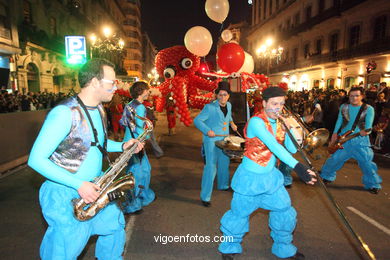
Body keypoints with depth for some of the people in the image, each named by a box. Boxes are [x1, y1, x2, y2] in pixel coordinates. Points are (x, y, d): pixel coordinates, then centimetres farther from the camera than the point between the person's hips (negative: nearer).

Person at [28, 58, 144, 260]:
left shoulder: (98, 110, 3)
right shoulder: (65, 113, -24)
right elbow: (36, 159, -24)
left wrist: (122, 146, 1)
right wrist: (78, 185, -27)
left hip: (93, 188, 8)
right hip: (65, 195, -8)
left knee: (115, 224, 22)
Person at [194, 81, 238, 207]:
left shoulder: (229, 105, 4)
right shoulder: (210, 107, -18)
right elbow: (197, 120, -16)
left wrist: (231, 123, 6)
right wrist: (207, 130, -26)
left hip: (225, 140, 8)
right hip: (211, 141, -7)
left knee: (224, 164, 21)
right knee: (211, 168, -8)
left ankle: (223, 185, 46)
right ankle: (205, 197, 3)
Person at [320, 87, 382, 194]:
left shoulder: (368, 109, -3)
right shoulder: (343, 107, 5)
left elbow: (368, 125, -12)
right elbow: (339, 121, 8)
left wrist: (365, 131, -33)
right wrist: (335, 134, -1)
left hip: (360, 140, -2)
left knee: (367, 163, -1)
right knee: (334, 159, 6)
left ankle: (373, 184, 20)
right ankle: (326, 177, 26)